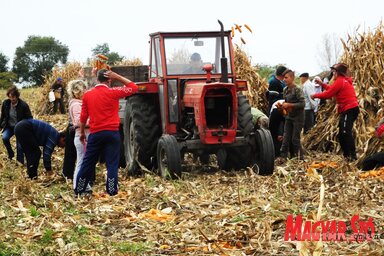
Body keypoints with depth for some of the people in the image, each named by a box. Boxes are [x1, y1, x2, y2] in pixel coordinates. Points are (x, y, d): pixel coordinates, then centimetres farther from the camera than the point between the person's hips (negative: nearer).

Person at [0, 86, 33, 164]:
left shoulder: (23, 105, -19)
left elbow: (29, 119, -10)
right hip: (9, 127, 3)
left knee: (19, 146, -8)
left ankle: (20, 162, 7)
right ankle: (10, 154, 0)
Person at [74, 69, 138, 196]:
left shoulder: (87, 94, 3)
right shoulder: (113, 92, -8)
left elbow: (83, 116, 8)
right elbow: (133, 87, 0)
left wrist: (82, 132, 20)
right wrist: (117, 77, -1)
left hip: (95, 133, 3)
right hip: (112, 133, -3)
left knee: (88, 162, 12)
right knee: (112, 164, 2)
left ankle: (78, 190, 20)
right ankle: (112, 192, 1)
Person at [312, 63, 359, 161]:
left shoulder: (340, 81, -11)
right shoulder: (344, 80, 19)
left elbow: (328, 94, -9)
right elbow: (332, 89, 26)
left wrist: (315, 95, 4)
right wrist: (322, 84, 26)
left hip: (349, 110, -11)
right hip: (349, 109, 11)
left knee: (346, 133, -18)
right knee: (342, 134, 12)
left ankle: (353, 155, -24)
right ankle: (347, 155, 16)